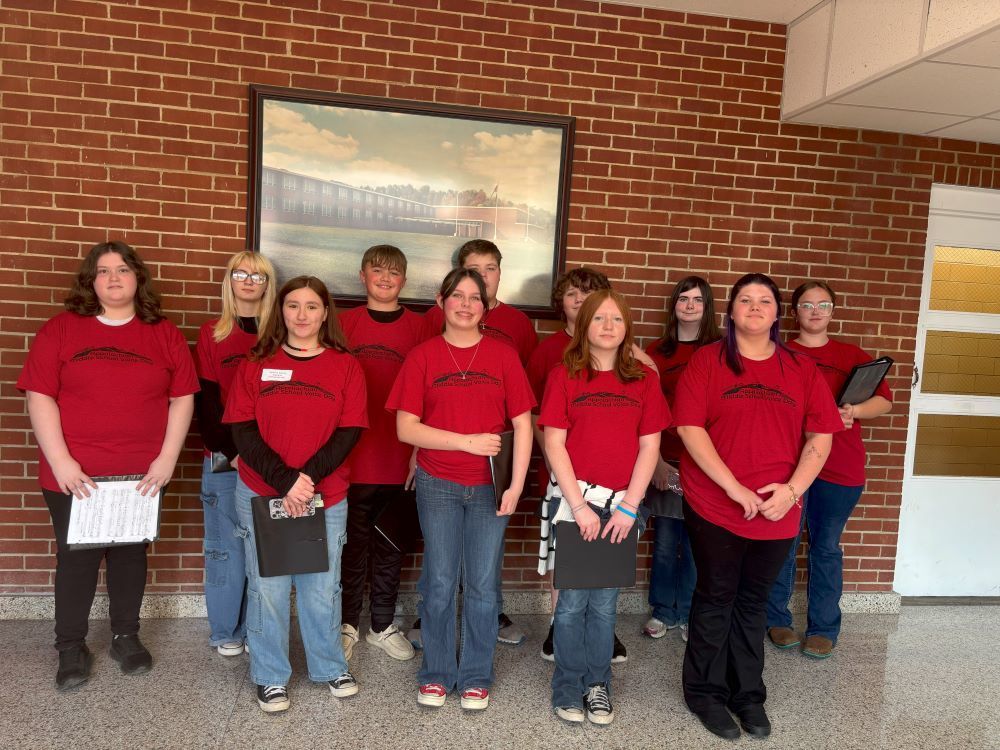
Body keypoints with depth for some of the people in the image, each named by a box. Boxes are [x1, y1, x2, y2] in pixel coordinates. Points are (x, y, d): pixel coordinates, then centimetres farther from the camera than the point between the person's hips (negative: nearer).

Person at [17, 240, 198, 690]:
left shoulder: (164, 334, 4)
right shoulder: (60, 329, -1)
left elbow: (182, 398, 2)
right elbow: (39, 397, -5)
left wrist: (167, 458, -6)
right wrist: (60, 461, -13)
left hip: (142, 475, 2)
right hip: (75, 475, -1)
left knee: (130, 554, 13)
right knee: (76, 557, 7)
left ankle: (127, 638, 30)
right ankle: (71, 648, 23)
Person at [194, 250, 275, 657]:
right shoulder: (212, 334, 5)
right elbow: (205, 401, 1)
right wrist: (232, 451, -8)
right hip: (223, 457, -1)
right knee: (226, 546, 5)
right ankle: (225, 632, 19)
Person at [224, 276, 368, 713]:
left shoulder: (345, 366, 2)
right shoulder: (256, 365, 2)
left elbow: (349, 432, -4)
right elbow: (242, 431, -4)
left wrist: (309, 477, -16)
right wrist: (284, 481, -15)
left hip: (326, 498, 0)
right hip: (261, 494, 0)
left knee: (322, 588, 10)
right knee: (267, 588, 8)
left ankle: (330, 667, 32)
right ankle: (270, 677, 27)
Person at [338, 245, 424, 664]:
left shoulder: (418, 327, 2)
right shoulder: (345, 323, 2)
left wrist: (419, 451, -3)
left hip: (398, 459, 1)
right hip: (351, 457, 0)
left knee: (390, 547, 12)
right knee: (352, 545, 9)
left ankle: (383, 626, 28)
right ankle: (347, 624, 26)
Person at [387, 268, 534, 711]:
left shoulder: (503, 356, 0)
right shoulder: (422, 356, -1)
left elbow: (522, 425, -1)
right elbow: (405, 427, -7)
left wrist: (516, 486, -9)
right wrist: (467, 441, -14)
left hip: (488, 487, 1)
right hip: (437, 486, 0)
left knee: (482, 585, 8)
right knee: (439, 583, 8)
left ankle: (476, 676, 26)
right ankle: (436, 674, 27)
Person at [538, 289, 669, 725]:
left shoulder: (643, 381, 5)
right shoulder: (564, 377, -2)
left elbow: (650, 447, 2)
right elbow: (554, 445, -6)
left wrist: (628, 506, -6)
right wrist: (579, 505, -12)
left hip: (622, 505, 2)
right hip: (574, 502, -2)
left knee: (605, 603, 11)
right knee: (572, 601, 5)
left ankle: (598, 685, 27)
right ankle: (568, 689, 21)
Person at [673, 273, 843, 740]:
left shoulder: (801, 369, 6)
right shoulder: (706, 360, -4)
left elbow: (820, 435, 3)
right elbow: (689, 428, -11)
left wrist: (792, 489, -11)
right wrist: (734, 488, -16)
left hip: (778, 510, 3)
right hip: (714, 505, -3)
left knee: (753, 602, 15)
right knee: (715, 599, 8)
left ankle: (747, 694, 31)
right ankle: (706, 693, 24)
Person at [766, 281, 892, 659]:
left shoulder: (852, 355, 11)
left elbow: (885, 399, 5)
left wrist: (852, 411, -15)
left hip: (840, 468, 1)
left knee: (826, 547, 8)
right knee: (783, 543, 4)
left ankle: (823, 629, 18)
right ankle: (777, 620, 20)